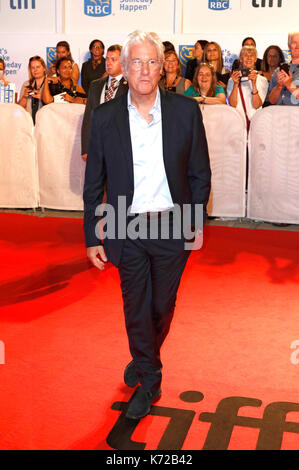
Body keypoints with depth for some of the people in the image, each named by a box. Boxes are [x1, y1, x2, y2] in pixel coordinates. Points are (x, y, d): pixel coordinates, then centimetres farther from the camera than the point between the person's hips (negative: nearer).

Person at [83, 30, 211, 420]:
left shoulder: (186, 111, -6)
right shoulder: (105, 117, -5)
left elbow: (200, 174, 2)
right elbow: (94, 183, 1)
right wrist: (92, 236, 1)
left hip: (172, 226, 0)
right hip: (128, 227, 0)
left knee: (162, 305, 16)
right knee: (136, 308, 9)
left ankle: (145, 358, 46)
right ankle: (149, 380, 30)